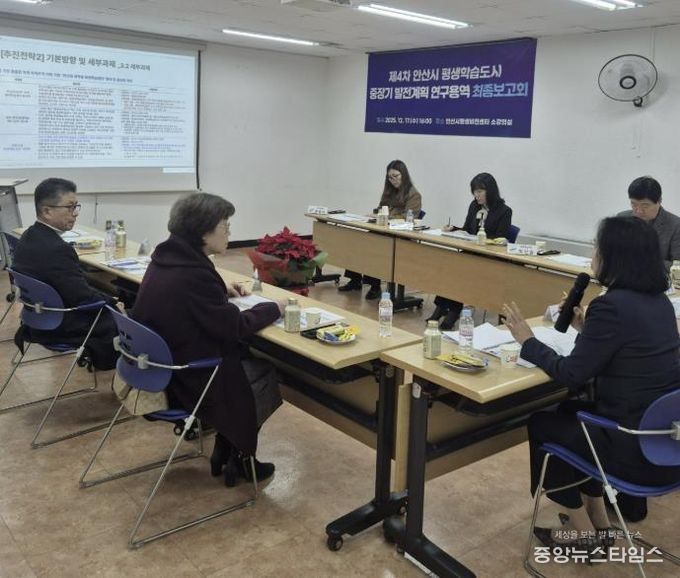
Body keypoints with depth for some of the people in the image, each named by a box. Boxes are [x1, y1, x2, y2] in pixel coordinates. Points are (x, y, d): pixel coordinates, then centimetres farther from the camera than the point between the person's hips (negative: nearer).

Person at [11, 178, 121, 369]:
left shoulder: (29, 237, 0)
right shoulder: (56, 249, -29)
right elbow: (83, 298, -24)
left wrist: (108, 299, 1)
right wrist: (113, 303, -7)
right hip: (62, 330, -9)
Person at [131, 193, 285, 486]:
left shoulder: (167, 257, -1)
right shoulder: (193, 274, -29)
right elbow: (234, 326, -20)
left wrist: (222, 289, 11)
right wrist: (273, 308, -6)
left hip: (160, 362, 9)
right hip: (186, 376, -9)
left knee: (246, 359, 21)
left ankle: (224, 453, 28)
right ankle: (238, 460, 30)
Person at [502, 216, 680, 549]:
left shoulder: (612, 305, -21)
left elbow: (571, 376, -14)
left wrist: (527, 341, -2)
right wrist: (586, 329, 18)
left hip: (639, 451, -8)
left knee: (541, 425, 13)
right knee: (571, 413, 27)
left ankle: (583, 532, 25)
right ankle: (598, 518, 34)